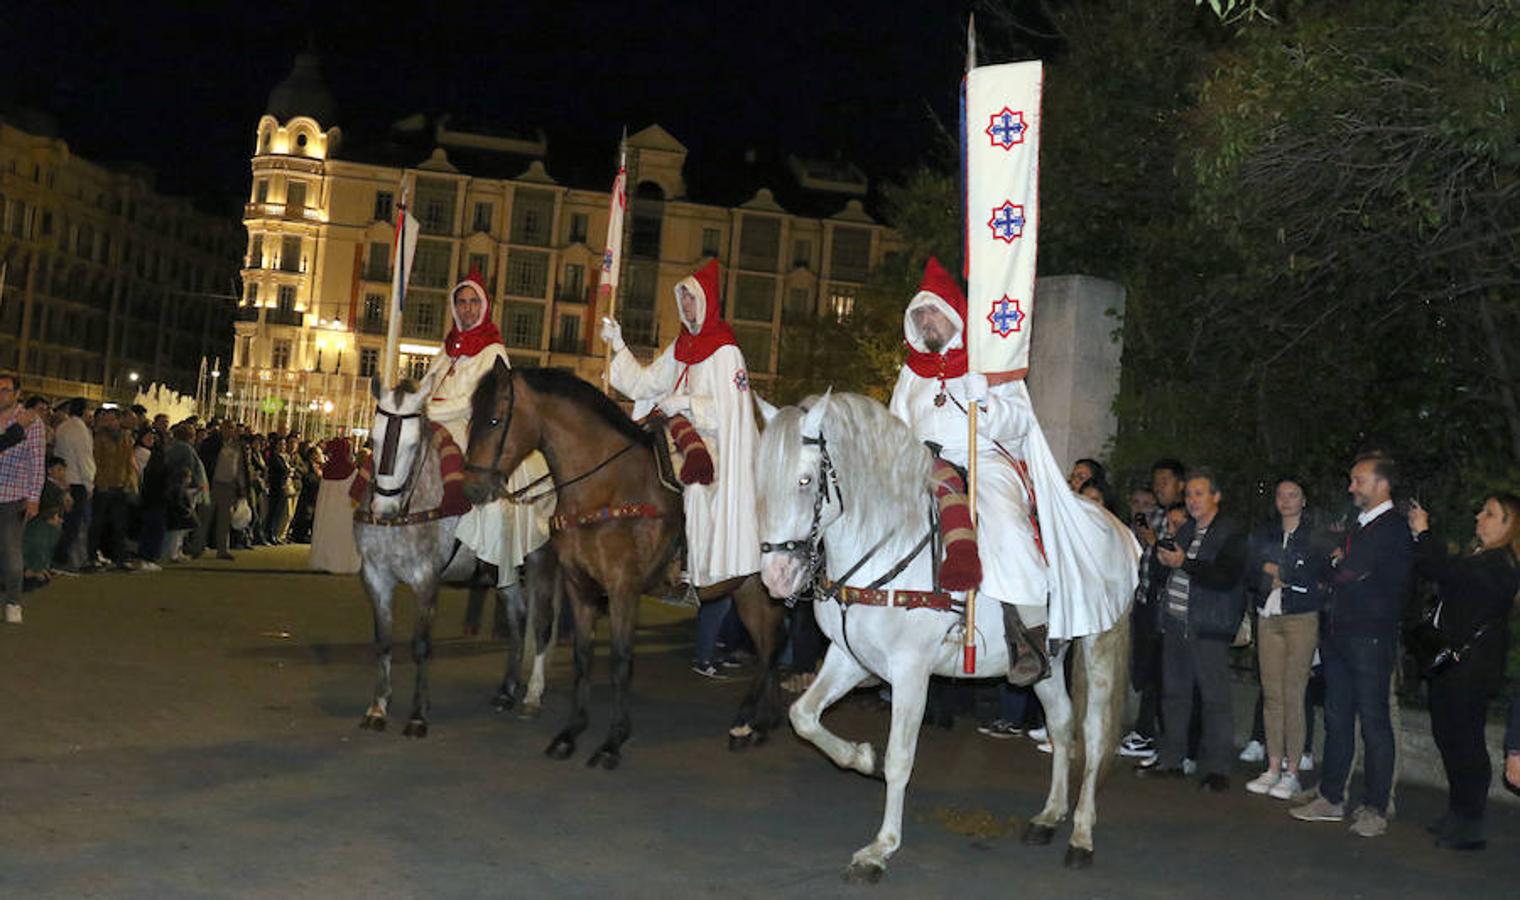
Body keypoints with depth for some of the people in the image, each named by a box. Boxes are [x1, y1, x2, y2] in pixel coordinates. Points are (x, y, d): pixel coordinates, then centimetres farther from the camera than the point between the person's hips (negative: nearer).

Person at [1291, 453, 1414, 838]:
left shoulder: (1395, 529, -10)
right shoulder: (1359, 526, 17)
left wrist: (1337, 562, 5)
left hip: (1371, 641, -8)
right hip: (1339, 639, 8)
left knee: (1374, 724, 0)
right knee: (1337, 719, 12)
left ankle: (1376, 809, 8)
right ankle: (1331, 799, 20)